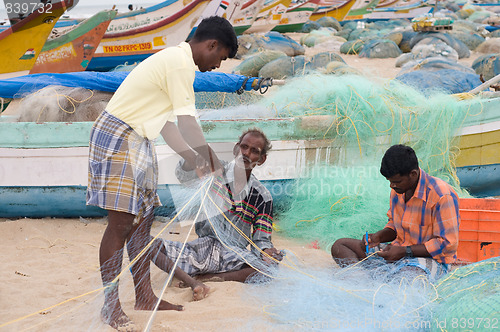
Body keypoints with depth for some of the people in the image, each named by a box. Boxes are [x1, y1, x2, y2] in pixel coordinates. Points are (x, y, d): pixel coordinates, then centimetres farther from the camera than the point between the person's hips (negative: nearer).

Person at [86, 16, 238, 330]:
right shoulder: (180, 63, -16)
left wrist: (196, 161, 11)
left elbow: (168, 124, 16)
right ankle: (111, 305, -2)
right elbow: (187, 122, -19)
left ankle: (145, 296, 17)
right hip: (117, 137, -11)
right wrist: (213, 161, -12)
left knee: (143, 218, 11)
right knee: (121, 222, -8)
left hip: (137, 141, 11)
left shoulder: (174, 60, 16)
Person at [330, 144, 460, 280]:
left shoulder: (442, 196, -19)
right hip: (400, 251, 8)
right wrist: (379, 236, -3)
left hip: (431, 258, -8)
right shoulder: (398, 189, 6)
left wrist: (405, 251, -23)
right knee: (339, 246, -4)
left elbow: (448, 244, -19)